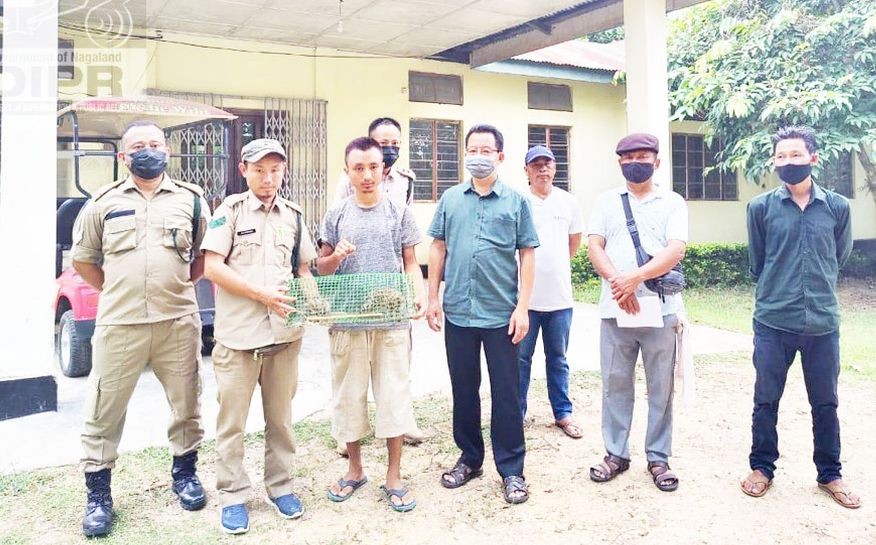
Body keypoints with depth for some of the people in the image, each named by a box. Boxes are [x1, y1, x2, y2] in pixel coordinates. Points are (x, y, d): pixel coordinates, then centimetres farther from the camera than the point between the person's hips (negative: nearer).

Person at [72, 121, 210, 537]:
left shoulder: (190, 198, 7)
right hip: (119, 324, 0)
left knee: (186, 404, 10)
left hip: (178, 322, 1)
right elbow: (83, 259, 14)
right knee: (104, 411, 5)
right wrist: (117, 290, 9)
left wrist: (177, 283, 8)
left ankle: (184, 472, 31)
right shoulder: (104, 202, 7)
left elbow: (206, 255, 15)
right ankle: (98, 494, 20)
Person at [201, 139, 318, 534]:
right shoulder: (230, 210, 0)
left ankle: (279, 486, 27)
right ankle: (232, 495, 19)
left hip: (284, 332, 3)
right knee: (231, 420, 6)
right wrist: (260, 293, -15)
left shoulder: (293, 215, 12)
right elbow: (212, 266, -7)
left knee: (280, 417, 13)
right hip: (237, 333, -3)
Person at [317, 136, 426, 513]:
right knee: (348, 396, 10)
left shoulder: (399, 213, 4)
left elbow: (410, 263, 6)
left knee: (394, 396, 4)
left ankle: (393, 476, 18)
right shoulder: (337, 215, 6)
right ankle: (354, 469, 29)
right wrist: (336, 257, -12)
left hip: (393, 320, -1)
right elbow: (321, 267, 11)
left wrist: (420, 296, -11)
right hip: (347, 321, 1)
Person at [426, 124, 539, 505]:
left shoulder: (516, 201, 1)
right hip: (457, 313, 3)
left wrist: (522, 307, -6)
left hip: (502, 314, -2)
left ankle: (512, 470, 16)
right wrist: (432, 298, 5)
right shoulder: (451, 199, 7)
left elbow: (528, 255, 0)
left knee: (506, 393, 4)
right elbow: (438, 248, 10)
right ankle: (469, 458, 29)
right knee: (463, 390, 13)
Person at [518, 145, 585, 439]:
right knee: (520, 357, 6)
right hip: (525, 295, -3)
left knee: (558, 358, 14)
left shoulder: (568, 202, 6)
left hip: (560, 296, 3)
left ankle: (563, 413, 24)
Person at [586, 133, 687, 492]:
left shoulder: (673, 203, 5)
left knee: (661, 387, 6)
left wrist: (635, 277, -21)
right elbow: (594, 246, 0)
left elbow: (676, 250, -8)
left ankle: (658, 458, 19)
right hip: (614, 309, 1)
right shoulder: (606, 201, 10)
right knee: (615, 384, 8)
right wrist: (617, 282, -17)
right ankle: (616, 453, 20)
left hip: (661, 308, -1)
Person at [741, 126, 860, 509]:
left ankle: (830, 474, 30)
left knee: (825, 403, 13)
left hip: (823, 322, 1)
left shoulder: (837, 207, 2)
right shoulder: (761, 207, -1)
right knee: (766, 400, 9)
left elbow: (840, 257, 16)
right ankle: (762, 467, 26)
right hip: (773, 322, -1)